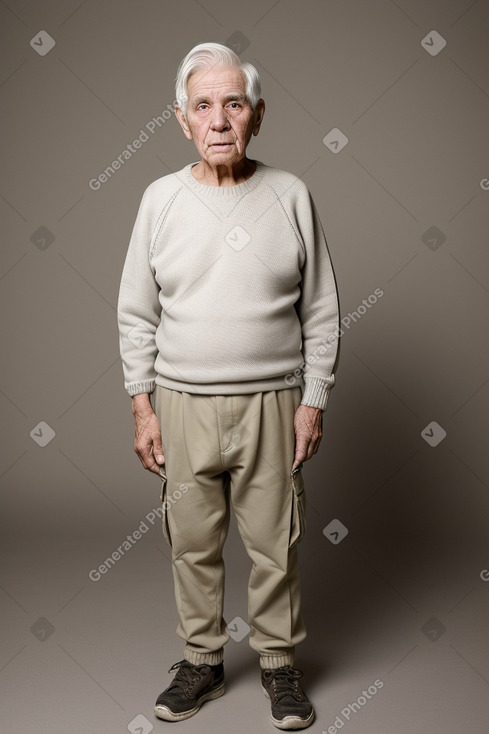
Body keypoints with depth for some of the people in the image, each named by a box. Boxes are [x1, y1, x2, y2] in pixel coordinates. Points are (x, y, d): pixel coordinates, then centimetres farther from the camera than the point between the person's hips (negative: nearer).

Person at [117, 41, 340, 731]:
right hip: (182, 405, 1)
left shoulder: (290, 195, -1)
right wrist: (142, 405, 0)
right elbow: (136, 314, 4)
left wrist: (313, 401, -3)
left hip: (271, 405, -1)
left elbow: (321, 311, 2)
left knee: (275, 544, 9)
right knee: (193, 543, 12)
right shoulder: (161, 198, 1)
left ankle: (279, 661, 30)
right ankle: (203, 660, 32)